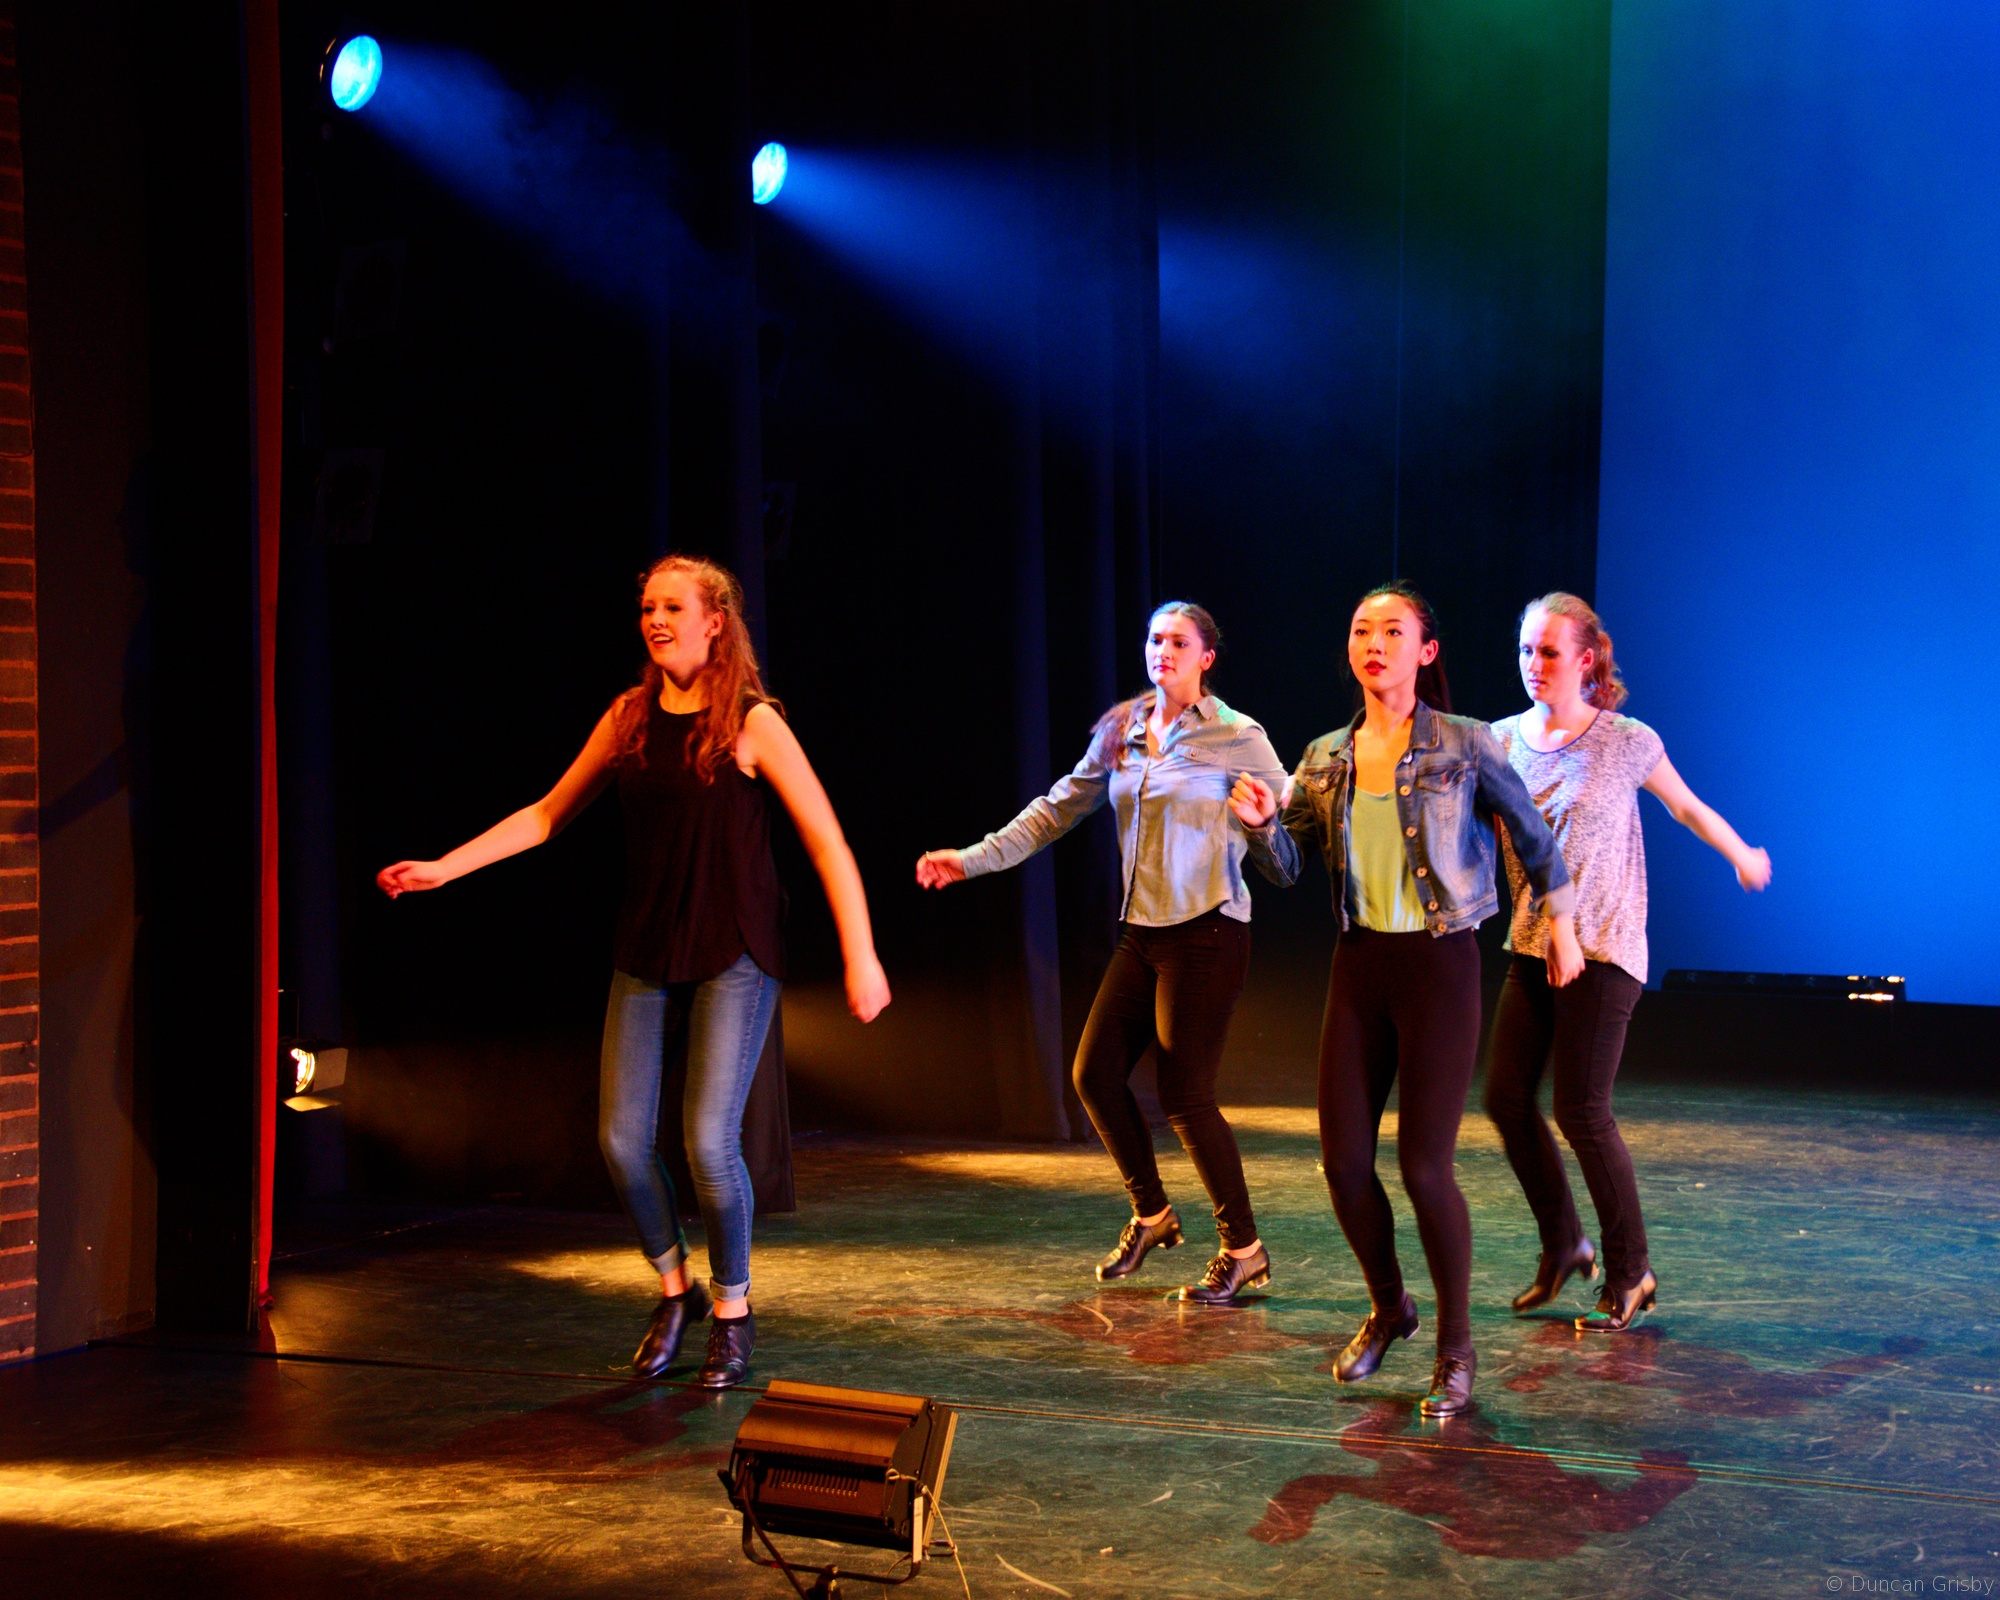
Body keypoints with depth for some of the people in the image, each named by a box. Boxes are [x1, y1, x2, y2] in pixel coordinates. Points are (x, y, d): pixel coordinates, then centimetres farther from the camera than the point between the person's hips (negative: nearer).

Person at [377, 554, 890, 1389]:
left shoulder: (751, 723, -7)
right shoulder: (630, 717, 6)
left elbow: (826, 841, -7)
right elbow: (548, 815, 15)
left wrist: (860, 955, -13)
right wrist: (445, 866, 9)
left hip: (733, 954, -4)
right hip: (646, 955, 4)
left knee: (710, 1141, -11)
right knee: (622, 1139, -1)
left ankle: (733, 1311, 13)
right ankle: (675, 1292, 24)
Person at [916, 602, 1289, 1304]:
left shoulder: (1238, 739, -6)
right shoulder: (1120, 734, 10)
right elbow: (1057, 810, 16)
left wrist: (1262, 822, -28)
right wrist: (974, 858, 10)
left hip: (1206, 934, -7)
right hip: (1142, 932, 7)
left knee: (1186, 1097, -8)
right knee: (1095, 1073, 5)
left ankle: (1243, 1251, 6)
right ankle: (1151, 1213, 26)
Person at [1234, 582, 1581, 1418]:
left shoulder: (1465, 746, -6)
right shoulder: (1327, 757, 7)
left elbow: (1535, 837, 6)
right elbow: (1288, 865, 8)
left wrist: (1562, 933, 12)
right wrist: (1261, 819, -12)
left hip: (1439, 965, -4)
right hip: (1358, 968, 5)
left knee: (1425, 1167, -8)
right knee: (1342, 1162, 2)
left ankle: (1455, 1347, 12)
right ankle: (1388, 1308, 29)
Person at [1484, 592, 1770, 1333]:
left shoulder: (1628, 743, -5)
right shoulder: (1500, 741, 4)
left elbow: (1686, 807, 12)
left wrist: (1742, 856, 23)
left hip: (1603, 949, -5)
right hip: (1532, 945, 5)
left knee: (1582, 1112, -7)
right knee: (1506, 1097, 1)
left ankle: (1630, 1272, 9)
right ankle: (1562, 1246, 21)